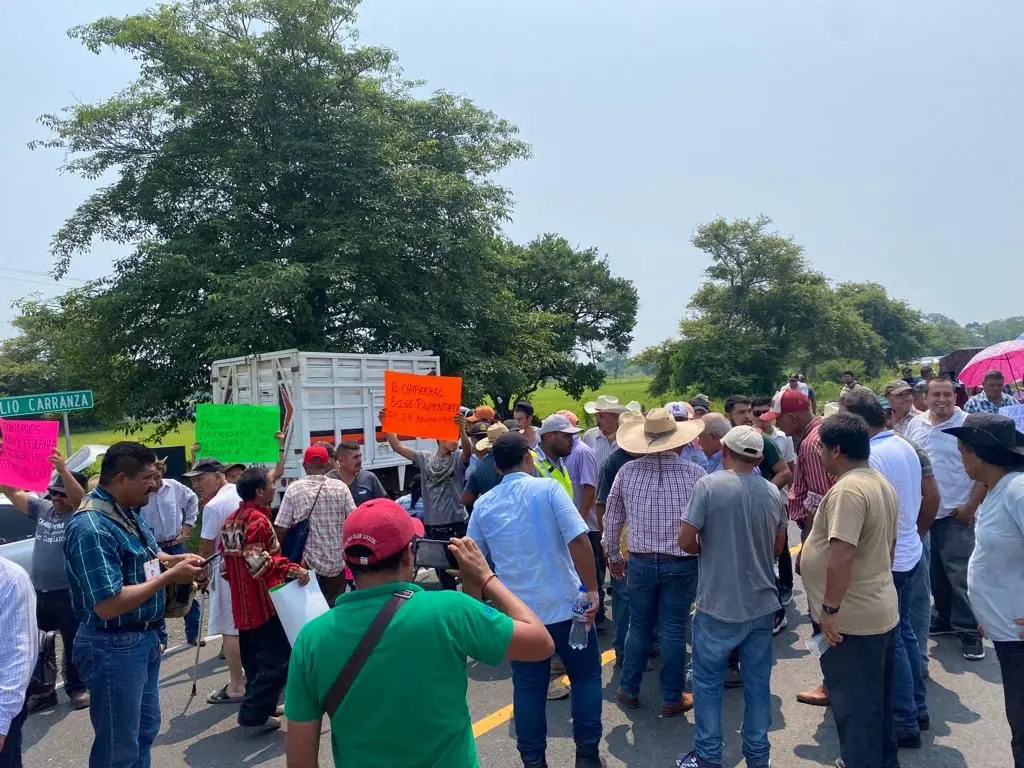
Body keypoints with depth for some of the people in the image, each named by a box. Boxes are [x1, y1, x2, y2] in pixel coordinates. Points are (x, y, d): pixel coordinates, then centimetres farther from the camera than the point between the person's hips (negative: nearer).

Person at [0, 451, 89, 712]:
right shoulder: (42, 509, 8)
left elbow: (78, 496, -31)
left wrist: (63, 470, -46)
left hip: (68, 593, -6)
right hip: (39, 592, 6)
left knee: (73, 644, 7)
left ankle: (77, 688, 23)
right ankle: (43, 690, 30)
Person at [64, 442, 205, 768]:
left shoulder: (127, 512, 3)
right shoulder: (92, 528, -27)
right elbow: (108, 606, -31)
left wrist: (176, 559, 0)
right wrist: (170, 577, -24)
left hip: (145, 638, 9)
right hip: (114, 647, -9)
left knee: (145, 729, 24)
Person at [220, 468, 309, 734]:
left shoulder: (231, 520, 12)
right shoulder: (258, 519, -17)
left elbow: (226, 562, 19)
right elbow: (258, 561, -27)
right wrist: (291, 569, -29)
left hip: (243, 604, 10)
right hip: (265, 602, -10)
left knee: (255, 659, 18)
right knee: (277, 659, -4)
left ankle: (259, 705, 26)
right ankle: (254, 714, -2)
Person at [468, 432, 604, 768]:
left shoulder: (483, 505, 2)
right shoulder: (548, 488, -9)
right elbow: (578, 540, -18)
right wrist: (592, 590, -11)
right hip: (565, 604, -2)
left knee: (528, 688, 14)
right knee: (586, 676, 17)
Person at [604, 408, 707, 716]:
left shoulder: (627, 472, -6)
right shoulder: (695, 474, -11)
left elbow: (612, 519, 2)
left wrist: (613, 556, 16)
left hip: (640, 563, 2)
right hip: (681, 564, -2)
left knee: (639, 627, 17)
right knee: (673, 631, 10)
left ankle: (629, 690, 30)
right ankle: (672, 699, 23)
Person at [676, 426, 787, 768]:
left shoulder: (708, 484, -14)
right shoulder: (773, 492, 0)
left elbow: (686, 540, -15)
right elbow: (778, 547, 13)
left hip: (718, 603, -4)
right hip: (762, 602, 4)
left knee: (708, 681, 10)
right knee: (758, 681, 16)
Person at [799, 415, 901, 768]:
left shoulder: (847, 489, -24)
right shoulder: (880, 483, 8)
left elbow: (842, 555, -31)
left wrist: (830, 609, -24)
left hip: (851, 618, -10)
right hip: (880, 610, 10)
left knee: (854, 706, 5)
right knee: (876, 701, 23)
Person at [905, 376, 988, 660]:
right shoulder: (916, 424, 6)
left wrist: (971, 505, -12)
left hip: (956, 513, -5)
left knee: (960, 573, -2)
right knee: (935, 571, 15)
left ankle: (969, 630, 9)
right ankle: (945, 618, 30)